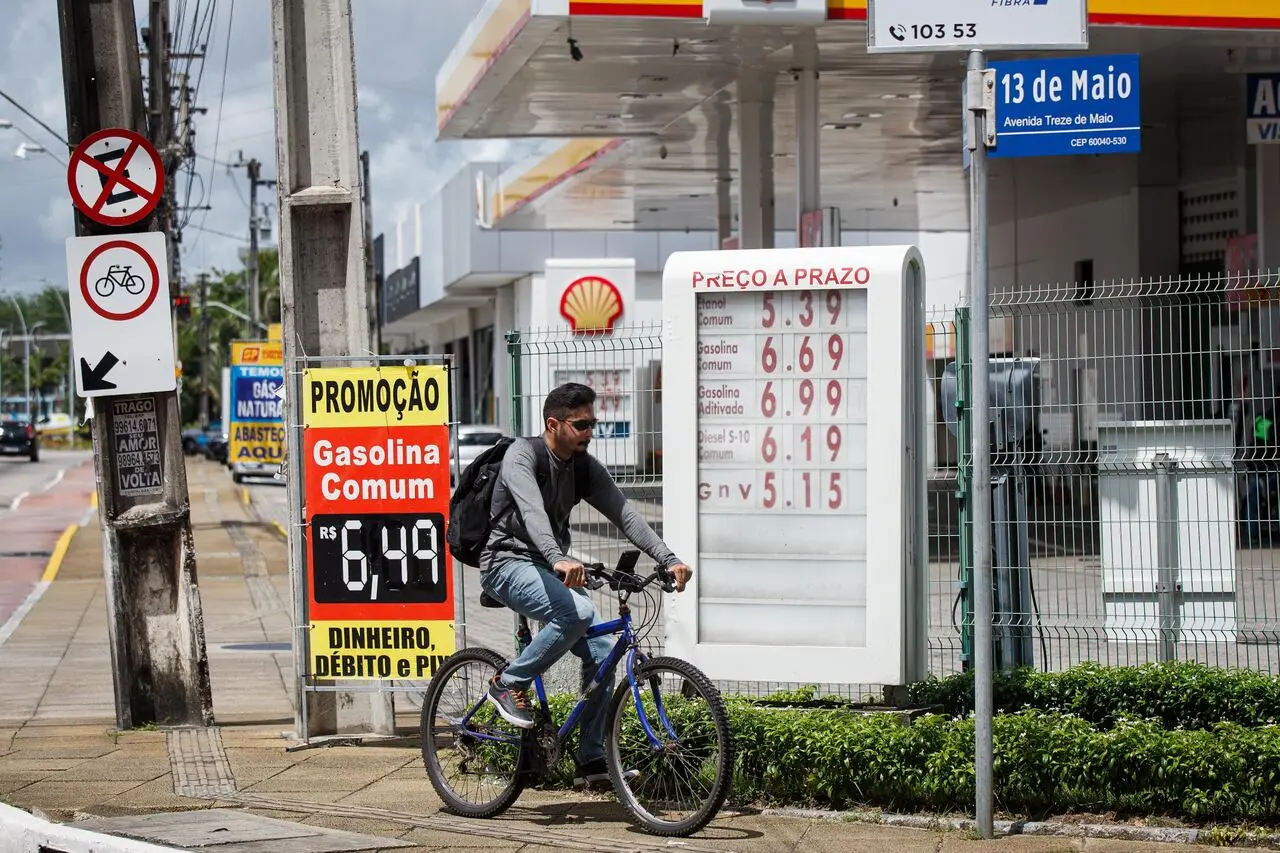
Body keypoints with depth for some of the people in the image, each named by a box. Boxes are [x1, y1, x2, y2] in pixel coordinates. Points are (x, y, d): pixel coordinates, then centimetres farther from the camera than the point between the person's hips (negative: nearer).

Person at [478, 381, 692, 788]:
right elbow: (531, 511, -35)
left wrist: (668, 559, -17)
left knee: (602, 650, -6)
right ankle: (508, 684, -14)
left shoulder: (585, 467, 5)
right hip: (508, 564, -8)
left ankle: (591, 760, 0)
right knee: (577, 611, -32)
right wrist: (558, 559, -53)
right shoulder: (522, 456, -17)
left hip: (549, 568, 8)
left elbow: (624, 513, -3)